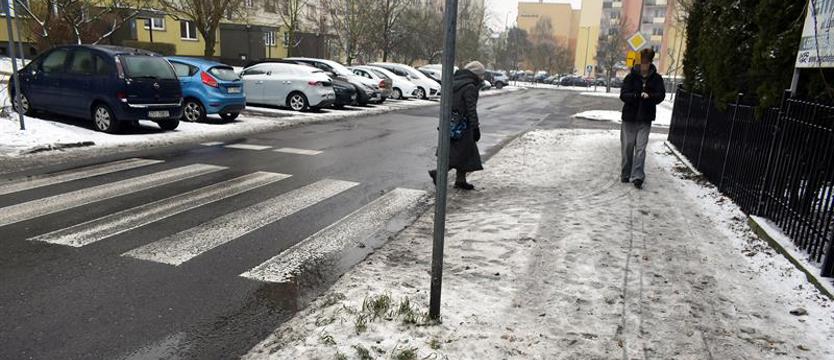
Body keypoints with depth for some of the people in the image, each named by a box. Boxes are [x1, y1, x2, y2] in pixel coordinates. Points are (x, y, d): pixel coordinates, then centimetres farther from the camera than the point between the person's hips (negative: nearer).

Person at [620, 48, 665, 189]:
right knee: (627, 146, 6)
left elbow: (661, 95, -3)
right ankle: (625, 175, 19)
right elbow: (623, 95, -8)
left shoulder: (656, 78, 4)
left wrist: (649, 96, -23)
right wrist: (637, 95, -24)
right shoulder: (631, 76, 0)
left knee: (641, 148, -8)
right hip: (629, 117, 0)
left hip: (645, 119, 0)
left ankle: (637, 176, -10)